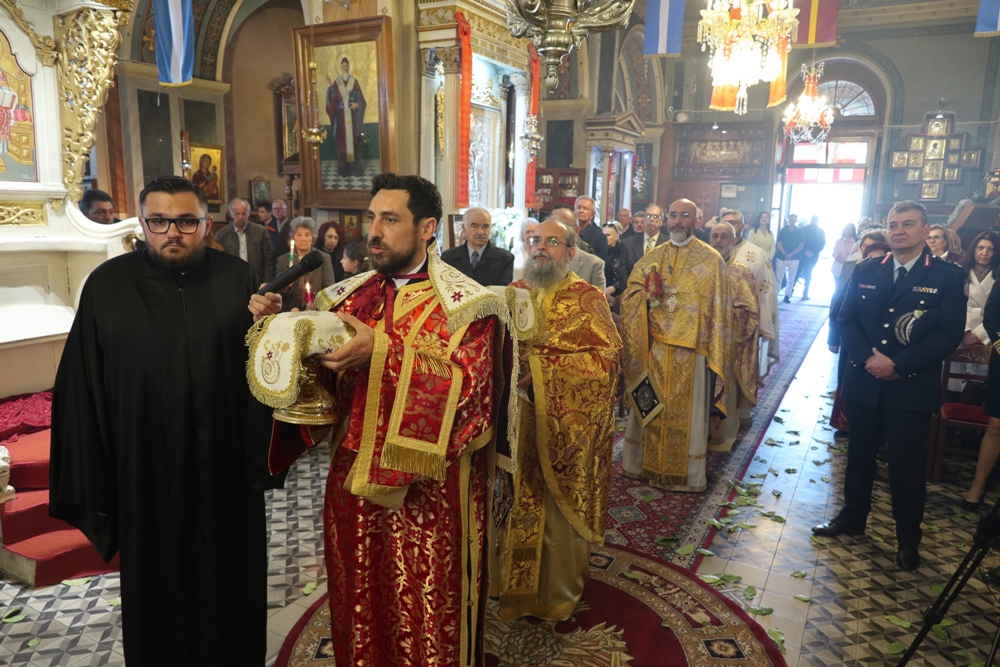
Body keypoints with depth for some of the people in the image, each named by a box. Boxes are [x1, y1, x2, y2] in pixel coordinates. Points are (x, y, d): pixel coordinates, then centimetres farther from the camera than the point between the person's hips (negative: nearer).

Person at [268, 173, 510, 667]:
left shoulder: (464, 303, -9)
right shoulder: (349, 297, 7)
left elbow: (466, 385, -22)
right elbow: (322, 380, 5)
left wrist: (382, 350, -27)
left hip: (427, 492, -4)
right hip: (353, 480, 5)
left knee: (424, 616, 11)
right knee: (359, 606, 20)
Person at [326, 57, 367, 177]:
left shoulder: (354, 81, 6)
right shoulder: (336, 82, 7)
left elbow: (360, 98, 2)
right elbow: (332, 98, -3)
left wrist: (357, 104, -18)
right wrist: (329, 86, -16)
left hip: (353, 117, 0)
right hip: (341, 117, 0)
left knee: (354, 140, 0)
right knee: (342, 141, 0)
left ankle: (356, 168, 4)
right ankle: (344, 169, 3)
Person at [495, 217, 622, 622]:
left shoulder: (586, 298, -4)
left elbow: (608, 353, -13)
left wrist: (543, 365, -19)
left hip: (564, 427, -3)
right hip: (516, 423, 4)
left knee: (560, 510, 7)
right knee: (518, 506, 11)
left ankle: (559, 596, 27)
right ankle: (516, 586, 30)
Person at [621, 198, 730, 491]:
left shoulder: (711, 260, -3)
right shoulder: (651, 258, 8)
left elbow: (718, 310, -4)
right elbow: (631, 300, 8)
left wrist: (714, 354, -7)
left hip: (689, 351, -3)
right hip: (654, 348, 3)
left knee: (686, 411, 5)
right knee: (649, 408, 12)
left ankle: (685, 472, 20)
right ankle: (646, 462, 29)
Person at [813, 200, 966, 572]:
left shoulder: (948, 276, -5)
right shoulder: (865, 271, 5)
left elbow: (950, 334, -11)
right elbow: (847, 321, 3)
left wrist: (898, 365, -18)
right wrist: (869, 359, -13)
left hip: (912, 388, -3)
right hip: (864, 383, 3)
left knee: (907, 467, 7)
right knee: (859, 455, 16)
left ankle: (908, 538, 26)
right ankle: (852, 518, 35)